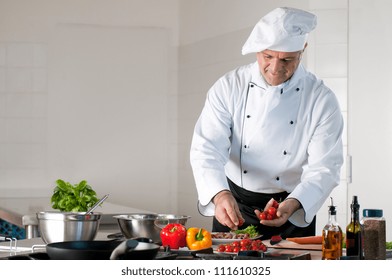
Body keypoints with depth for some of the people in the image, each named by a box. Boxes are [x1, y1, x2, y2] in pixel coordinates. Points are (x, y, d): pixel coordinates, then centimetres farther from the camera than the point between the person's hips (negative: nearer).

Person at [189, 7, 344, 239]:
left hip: (293, 211, -1)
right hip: (233, 206, 1)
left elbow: (324, 168, -15)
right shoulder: (229, 87, -10)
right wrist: (220, 195, -36)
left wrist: (292, 204, -34)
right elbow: (207, 149, -17)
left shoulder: (322, 99, -12)